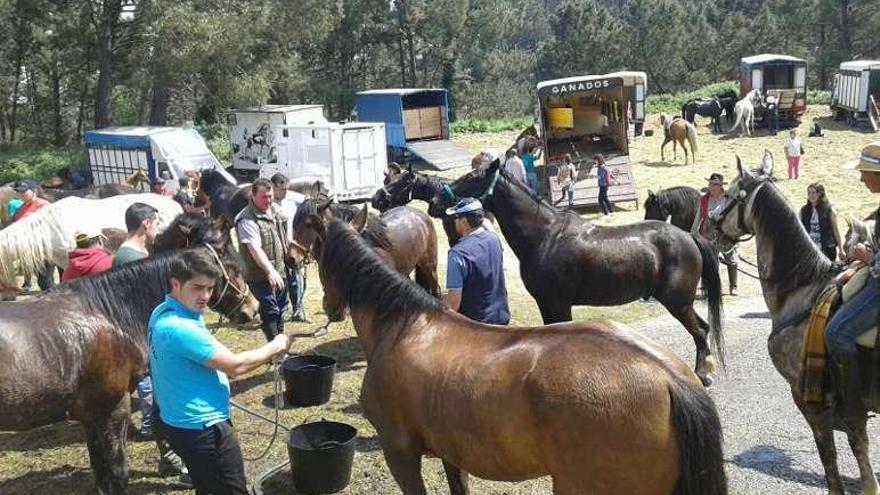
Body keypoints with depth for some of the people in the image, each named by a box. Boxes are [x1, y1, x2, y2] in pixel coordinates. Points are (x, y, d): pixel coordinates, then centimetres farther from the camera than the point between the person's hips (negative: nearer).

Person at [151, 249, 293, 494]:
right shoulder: (181, 328, -29)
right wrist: (275, 347, -11)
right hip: (201, 427, -10)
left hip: (180, 422, 10)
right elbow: (235, 366, -23)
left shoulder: (163, 313, 2)